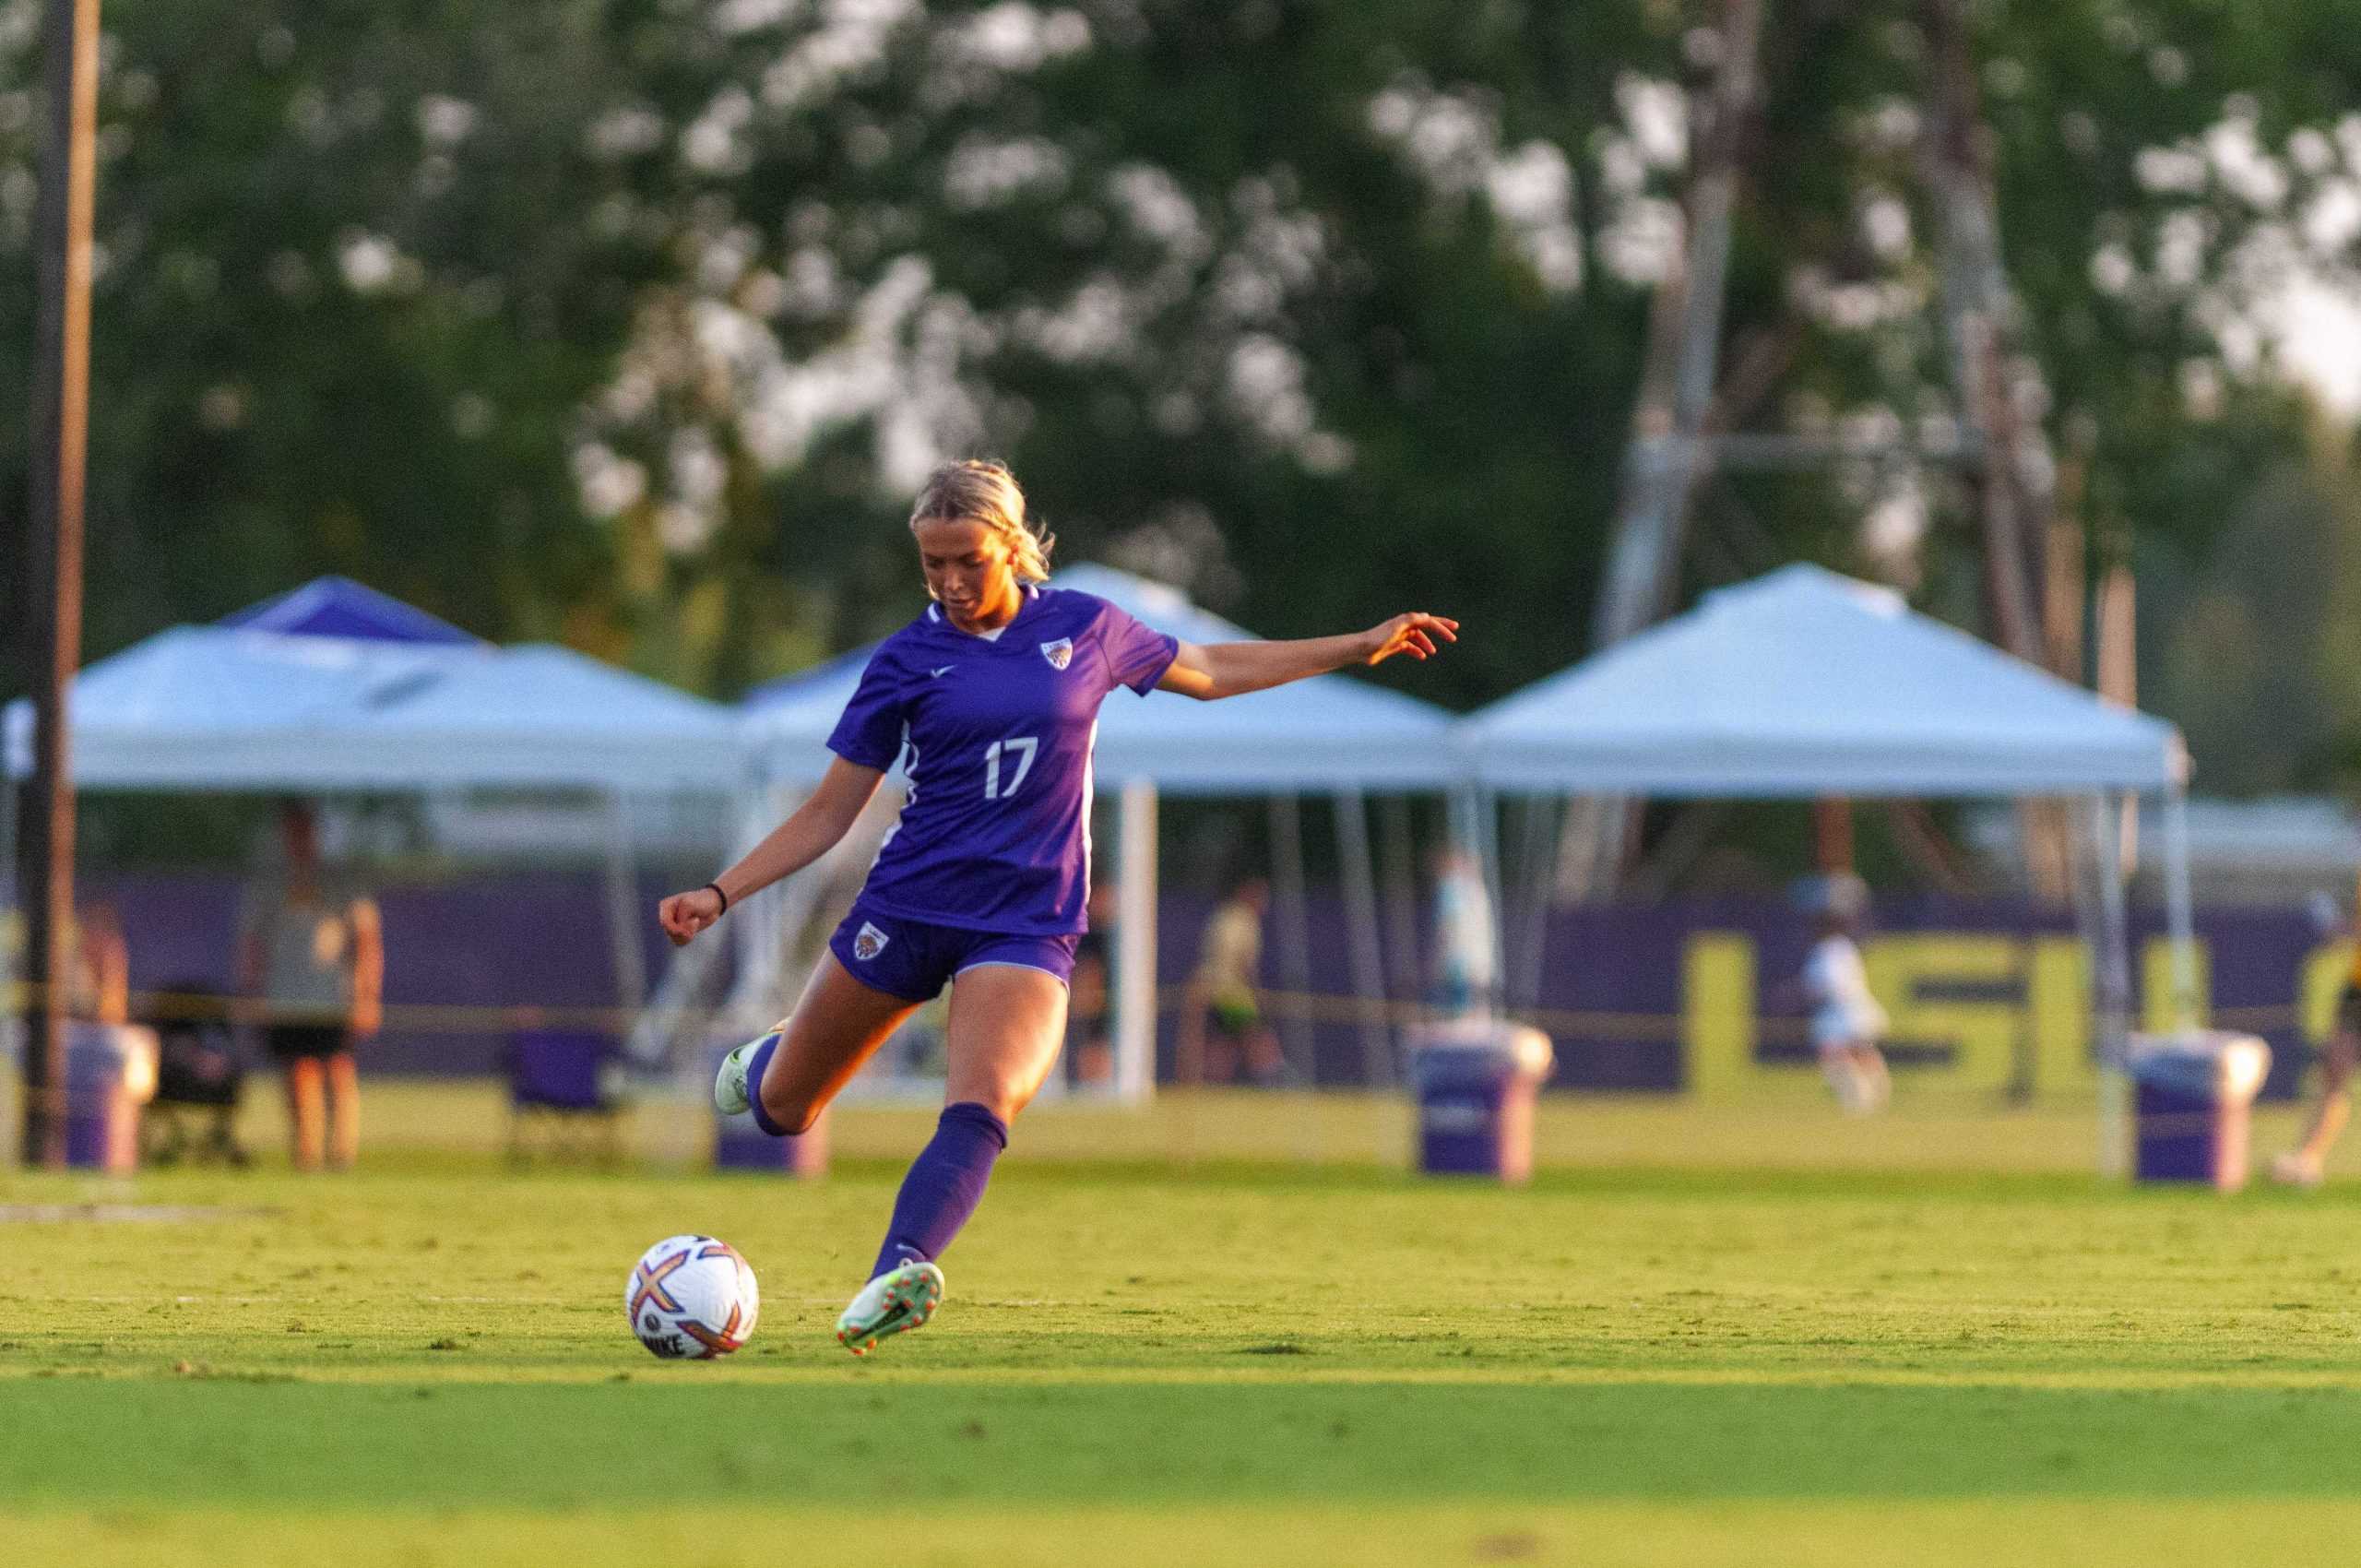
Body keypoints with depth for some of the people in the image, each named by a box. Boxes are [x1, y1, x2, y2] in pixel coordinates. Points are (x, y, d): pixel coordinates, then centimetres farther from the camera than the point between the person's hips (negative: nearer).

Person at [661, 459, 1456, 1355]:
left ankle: (899, 1275, -43)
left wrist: (1363, 647, 22)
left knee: (979, 1112, -27)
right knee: (780, 1112, 10)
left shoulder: (1082, 627, 4)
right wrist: (720, 895, -7)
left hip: (1027, 924, -1)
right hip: (905, 907, 1)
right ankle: (768, 1060, 46)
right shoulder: (907, 660, 0)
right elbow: (829, 813, 3)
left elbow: (1207, 673, 21)